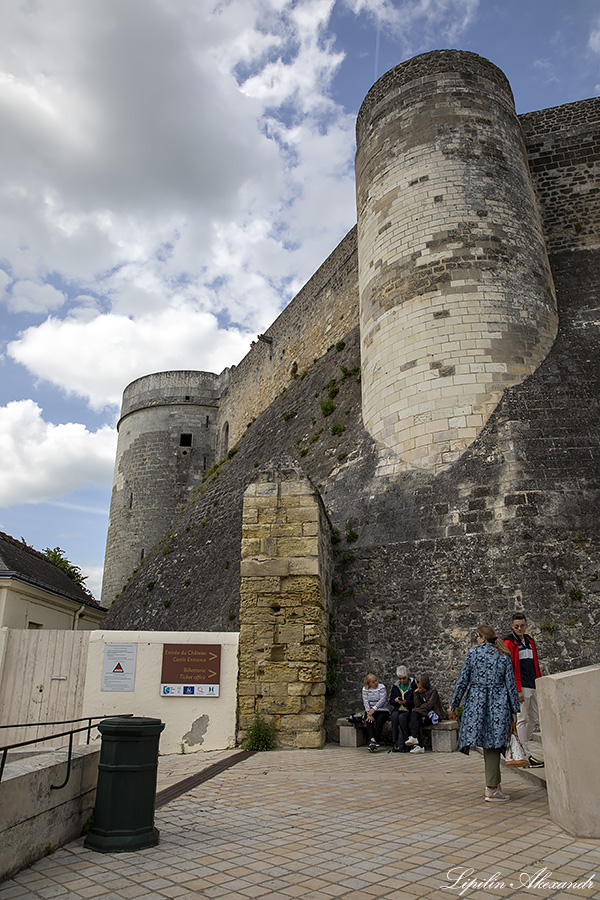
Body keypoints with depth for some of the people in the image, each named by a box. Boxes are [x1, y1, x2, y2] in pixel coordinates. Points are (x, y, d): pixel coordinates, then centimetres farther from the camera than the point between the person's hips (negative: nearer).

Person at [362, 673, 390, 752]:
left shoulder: (381, 687, -1)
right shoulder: (365, 689, 6)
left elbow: (382, 700, -13)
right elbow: (365, 702, -3)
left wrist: (374, 709, -24)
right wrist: (369, 714, -18)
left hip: (383, 710, -2)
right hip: (371, 711, 2)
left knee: (379, 721, -31)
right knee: (369, 721, -29)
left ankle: (375, 742, -39)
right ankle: (372, 740, -45)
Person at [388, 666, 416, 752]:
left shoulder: (413, 685, -1)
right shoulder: (395, 685, 11)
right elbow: (391, 701, 13)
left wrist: (406, 702, -21)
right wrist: (395, 700, -9)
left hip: (409, 710, -3)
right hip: (398, 709, 3)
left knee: (402, 717, -33)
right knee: (394, 716, -30)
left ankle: (401, 744, -24)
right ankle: (395, 742, -25)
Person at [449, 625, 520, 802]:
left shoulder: (472, 654, 0)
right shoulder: (504, 656, 4)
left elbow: (462, 680, 1)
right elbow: (511, 684, 3)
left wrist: (453, 703, 9)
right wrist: (514, 709, 8)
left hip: (476, 702, 0)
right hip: (498, 704, 1)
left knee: (488, 742, 7)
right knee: (493, 742, 2)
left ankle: (494, 783, 15)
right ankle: (492, 789, 2)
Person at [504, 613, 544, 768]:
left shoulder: (530, 641, 16)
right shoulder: (509, 643, -7)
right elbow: (509, 668, -12)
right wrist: (517, 690, -17)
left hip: (533, 687, 8)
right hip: (521, 687, -8)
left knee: (535, 719, 12)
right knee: (522, 720, -4)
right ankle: (525, 755, 1)